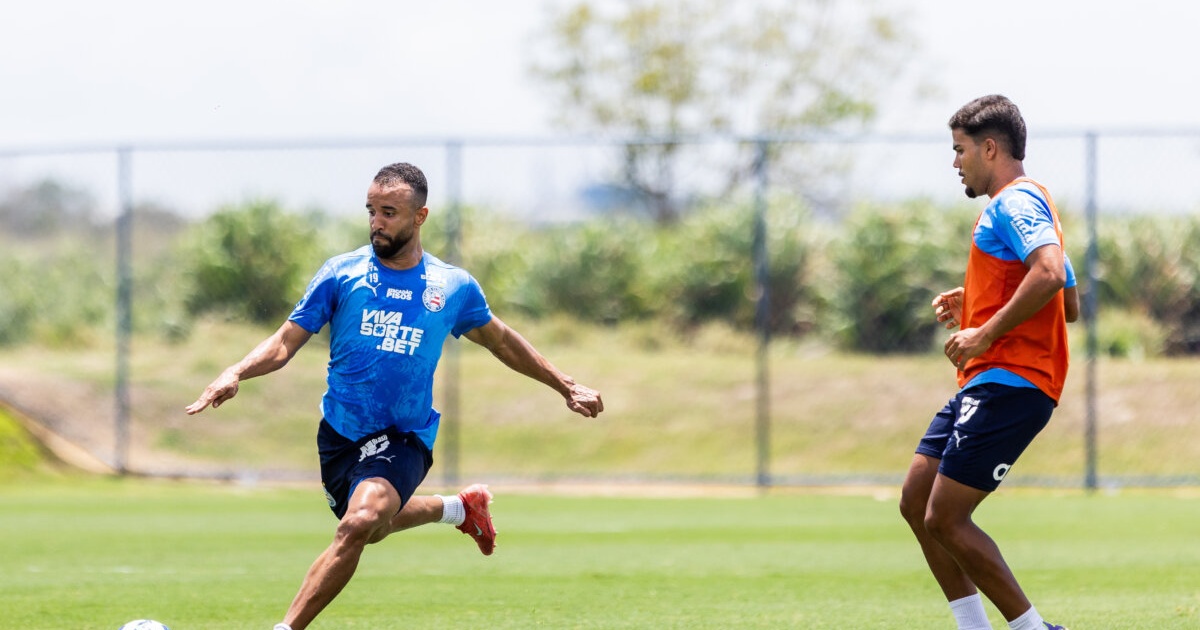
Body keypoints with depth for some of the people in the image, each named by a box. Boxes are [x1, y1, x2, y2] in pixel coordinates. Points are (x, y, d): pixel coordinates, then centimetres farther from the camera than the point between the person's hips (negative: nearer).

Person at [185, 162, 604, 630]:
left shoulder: (454, 288, -1)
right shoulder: (341, 274, -4)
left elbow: (501, 342, 17)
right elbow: (285, 342, -5)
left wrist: (567, 387, 21)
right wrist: (236, 374, -24)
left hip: (403, 437, -3)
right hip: (340, 431, 3)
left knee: (358, 525, -28)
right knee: (374, 527, 21)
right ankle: (460, 508, 50)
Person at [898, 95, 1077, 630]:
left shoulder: (1015, 202, -11)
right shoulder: (1017, 205, 23)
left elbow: (1050, 273, -29)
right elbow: (1070, 306, 28)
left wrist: (986, 333, -24)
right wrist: (974, 307, 21)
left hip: (1008, 382, -11)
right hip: (985, 384, 11)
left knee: (944, 520, -12)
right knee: (916, 501, 9)